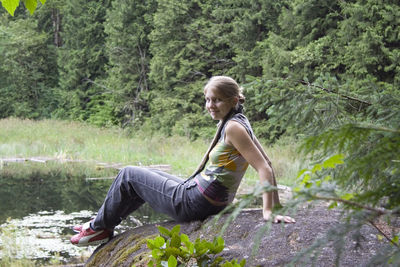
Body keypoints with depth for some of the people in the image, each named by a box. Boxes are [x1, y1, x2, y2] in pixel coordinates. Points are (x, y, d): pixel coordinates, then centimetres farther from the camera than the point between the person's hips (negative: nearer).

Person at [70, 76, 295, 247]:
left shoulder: (233, 127, -21)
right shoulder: (240, 123, 5)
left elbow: (264, 169, -27)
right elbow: (268, 164, 6)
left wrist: (268, 211, -29)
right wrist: (276, 205, 6)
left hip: (191, 203, -10)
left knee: (129, 175, 9)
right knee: (145, 178, 31)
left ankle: (100, 228, 26)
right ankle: (102, 223, 39)